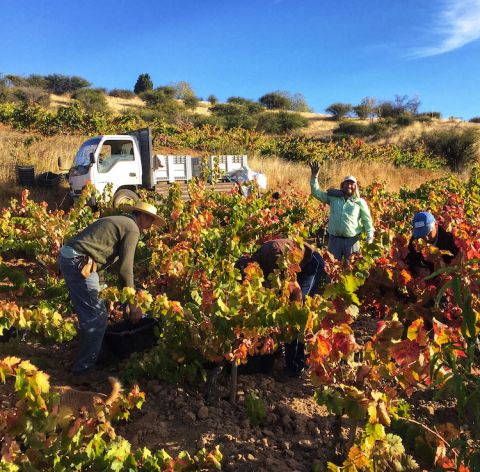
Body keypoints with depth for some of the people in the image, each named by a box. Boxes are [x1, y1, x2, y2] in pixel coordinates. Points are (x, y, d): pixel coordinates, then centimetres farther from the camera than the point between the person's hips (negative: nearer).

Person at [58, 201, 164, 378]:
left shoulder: (117, 221, 25)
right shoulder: (132, 228, -3)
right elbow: (125, 269, -8)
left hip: (67, 256, 10)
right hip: (79, 262, -10)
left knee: (89, 314, 21)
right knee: (97, 317, -2)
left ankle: (85, 357, 35)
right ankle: (84, 368, 8)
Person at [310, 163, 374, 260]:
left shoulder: (360, 202, 3)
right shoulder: (333, 197, 6)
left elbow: (367, 220, 6)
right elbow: (316, 193, 6)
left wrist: (370, 235, -7)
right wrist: (314, 176, -4)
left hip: (351, 239, -1)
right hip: (334, 238, 1)